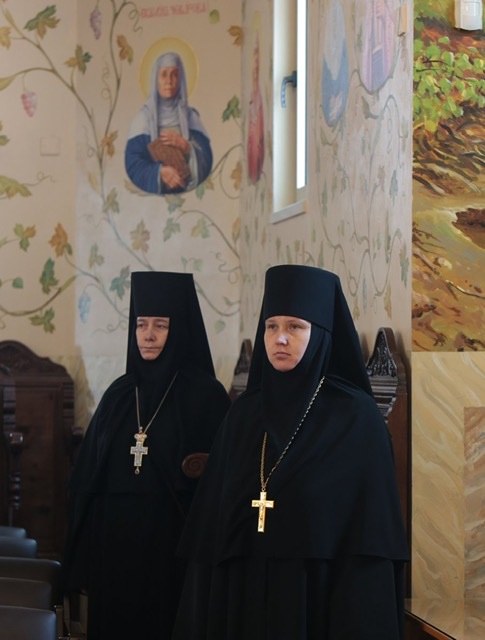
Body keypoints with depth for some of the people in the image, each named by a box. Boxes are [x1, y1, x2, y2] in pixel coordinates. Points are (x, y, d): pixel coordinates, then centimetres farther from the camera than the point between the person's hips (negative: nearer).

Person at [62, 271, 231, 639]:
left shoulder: (206, 395, -4)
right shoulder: (119, 394, 9)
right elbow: (87, 478, 9)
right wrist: (81, 565, 5)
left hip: (172, 548, -4)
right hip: (114, 547, 4)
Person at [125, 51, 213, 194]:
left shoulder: (191, 116, 11)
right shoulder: (143, 117, 5)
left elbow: (206, 161, 4)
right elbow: (133, 164, -3)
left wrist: (185, 147, -11)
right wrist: (159, 172, -18)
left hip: (188, 191, 1)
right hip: (153, 191, -1)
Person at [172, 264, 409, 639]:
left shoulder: (357, 416, -6)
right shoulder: (244, 414, 8)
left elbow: (371, 532, -9)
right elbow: (215, 518, 8)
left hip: (319, 596, -4)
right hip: (243, 595, 4)